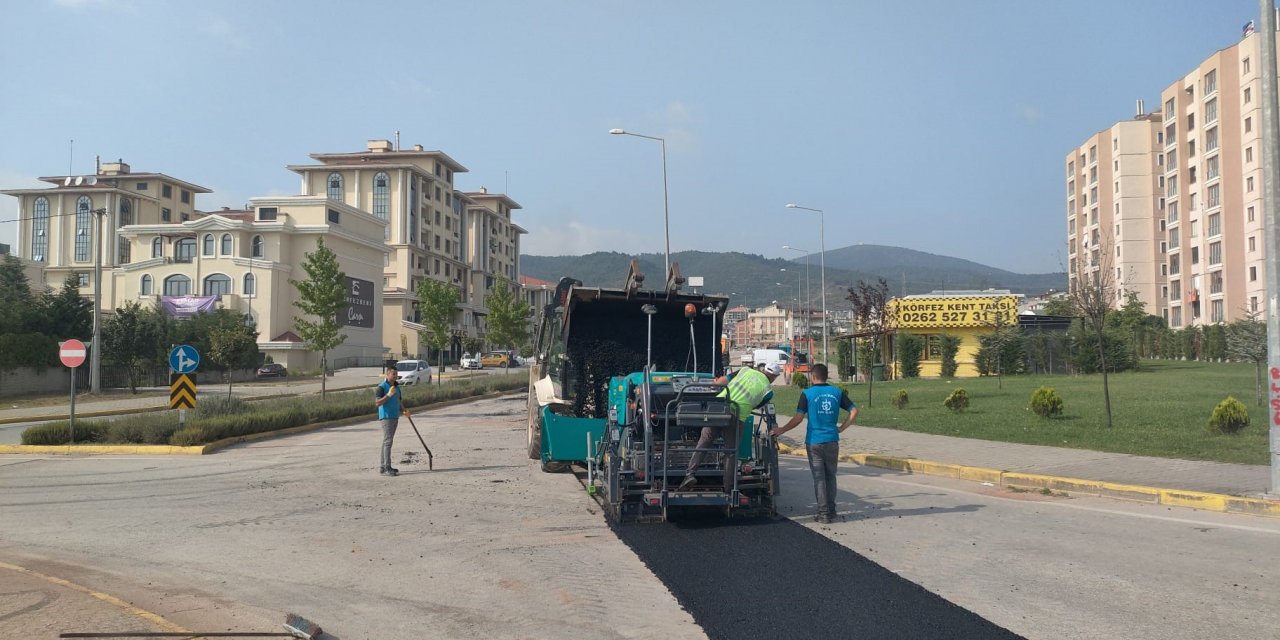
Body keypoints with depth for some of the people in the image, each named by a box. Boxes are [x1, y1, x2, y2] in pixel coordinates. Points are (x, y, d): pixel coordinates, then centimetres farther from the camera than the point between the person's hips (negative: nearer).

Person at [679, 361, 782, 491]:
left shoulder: (746, 370, 15)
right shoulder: (768, 391, 8)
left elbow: (722, 380, 13)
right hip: (736, 417, -2)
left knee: (704, 442, 13)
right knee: (731, 452, 11)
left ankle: (690, 473, 1)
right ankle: (729, 487, 13)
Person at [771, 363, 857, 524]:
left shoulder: (807, 394, -6)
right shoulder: (837, 392, 4)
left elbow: (798, 419, -10)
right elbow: (854, 411, 2)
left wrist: (780, 430, 1)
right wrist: (841, 428, 7)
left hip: (814, 442, -3)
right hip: (832, 441, 3)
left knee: (819, 478, 2)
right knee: (830, 476, 15)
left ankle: (824, 513, 2)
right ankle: (831, 510, 20)